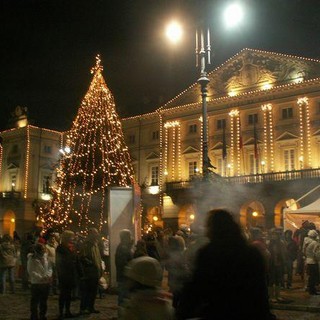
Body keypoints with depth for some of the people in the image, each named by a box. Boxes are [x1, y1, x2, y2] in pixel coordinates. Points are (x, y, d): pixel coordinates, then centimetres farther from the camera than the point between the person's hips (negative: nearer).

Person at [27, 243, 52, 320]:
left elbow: (49, 268, 10)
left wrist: (48, 275, -10)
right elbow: (31, 271, -15)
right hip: (36, 283, -5)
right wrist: (41, 277, -22)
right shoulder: (32, 259, -9)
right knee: (35, 301, 3)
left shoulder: (45, 257, 8)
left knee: (44, 301, 16)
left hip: (46, 283, 6)